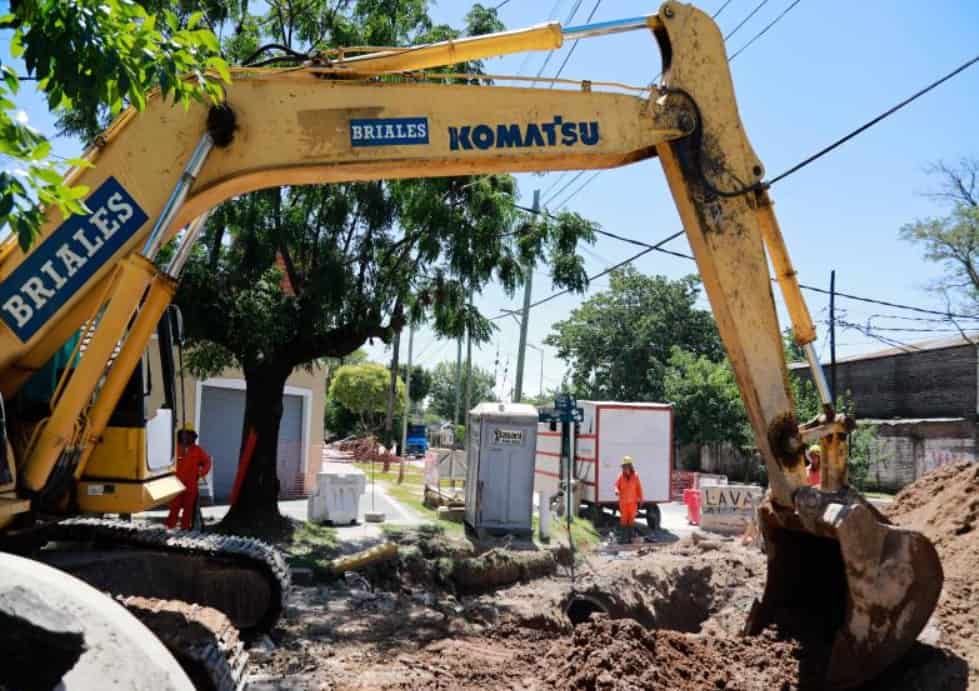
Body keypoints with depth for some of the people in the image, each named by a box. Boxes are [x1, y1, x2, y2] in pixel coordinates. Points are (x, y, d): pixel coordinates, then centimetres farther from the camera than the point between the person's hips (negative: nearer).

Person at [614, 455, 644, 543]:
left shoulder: (635, 475, -6)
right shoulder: (621, 475, -5)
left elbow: (639, 488, 0)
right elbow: (617, 485, 2)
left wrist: (640, 499, 2)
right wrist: (617, 491, -20)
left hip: (633, 501, 0)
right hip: (623, 501, 0)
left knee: (631, 519, 5)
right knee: (623, 519, 3)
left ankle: (630, 537, 13)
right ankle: (624, 536, 11)